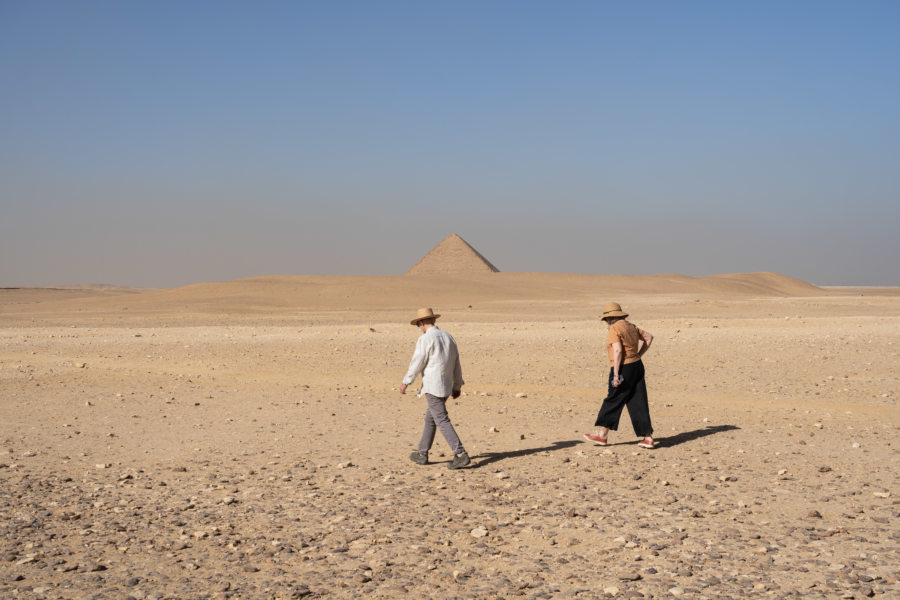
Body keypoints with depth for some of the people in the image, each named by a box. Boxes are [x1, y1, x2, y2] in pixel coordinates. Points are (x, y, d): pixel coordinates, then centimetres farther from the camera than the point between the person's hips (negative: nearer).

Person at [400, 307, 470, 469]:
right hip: (446, 386, 8)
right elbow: (456, 365, 13)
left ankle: (460, 454, -16)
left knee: (442, 421, -8)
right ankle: (422, 454, 26)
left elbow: (417, 363, -12)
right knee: (430, 418, 19)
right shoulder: (448, 337, 10)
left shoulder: (425, 339, -13)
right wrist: (457, 386, 21)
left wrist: (406, 382, -1)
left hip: (432, 386, -8)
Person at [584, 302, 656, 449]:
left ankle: (602, 434, 13)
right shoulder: (630, 326, 12)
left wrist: (616, 374, -22)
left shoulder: (614, 329, -13)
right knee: (638, 403, 9)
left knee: (613, 402, 3)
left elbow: (618, 351, -22)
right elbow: (649, 337, 22)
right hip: (637, 366, 8)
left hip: (623, 368, -8)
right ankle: (648, 437, 8)